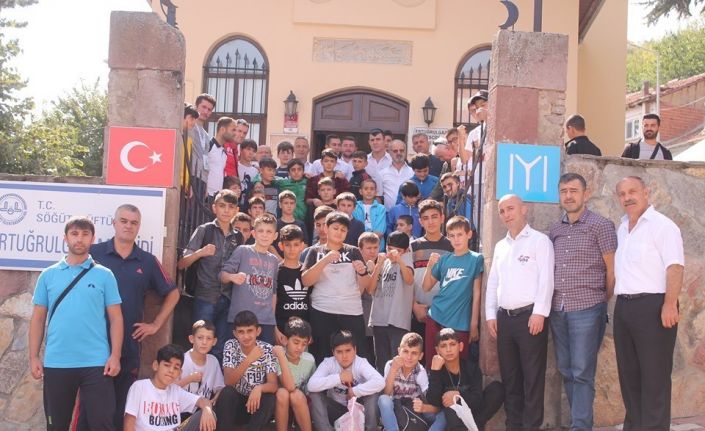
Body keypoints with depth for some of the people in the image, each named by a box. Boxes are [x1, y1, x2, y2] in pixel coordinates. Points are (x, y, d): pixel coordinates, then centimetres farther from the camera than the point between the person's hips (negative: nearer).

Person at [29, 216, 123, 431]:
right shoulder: (48, 275, 8)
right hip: (55, 364, 2)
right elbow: (38, 318, 9)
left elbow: (115, 318, 2)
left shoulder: (104, 275, 3)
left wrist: (115, 356, -7)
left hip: (96, 364, -2)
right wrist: (34, 357, 3)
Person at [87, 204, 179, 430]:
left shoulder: (148, 261, 6)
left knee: (119, 408, 10)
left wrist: (156, 324, 9)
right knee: (89, 406, 2)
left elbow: (172, 293, 16)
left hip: (129, 346, 2)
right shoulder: (93, 253, -2)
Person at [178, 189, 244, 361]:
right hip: (205, 298, -3)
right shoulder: (204, 231, 0)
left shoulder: (238, 236, 10)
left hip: (228, 300, 4)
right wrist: (200, 253, -21)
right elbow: (181, 264, -4)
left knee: (220, 349, 7)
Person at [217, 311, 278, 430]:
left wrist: (259, 388, -40)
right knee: (226, 392, -30)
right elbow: (228, 382, -20)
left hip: (257, 402, 0)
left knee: (270, 398, -30)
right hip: (235, 400, 0)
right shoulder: (231, 346, -10)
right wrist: (249, 360, -33)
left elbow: (273, 385, -17)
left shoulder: (267, 349, -9)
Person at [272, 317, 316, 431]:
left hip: (301, 406, 2)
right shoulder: (276, 357, -21)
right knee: (282, 393, -32)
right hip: (280, 404, -2)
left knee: (297, 395, -30)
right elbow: (290, 387, -34)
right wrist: (281, 356, -36)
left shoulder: (309, 360, -11)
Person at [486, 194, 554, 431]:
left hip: (530, 315, -6)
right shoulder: (500, 246, 18)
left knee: (532, 377, -4)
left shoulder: (540, 241, -1)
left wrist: (539, 313, -18)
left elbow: (546, 279, -10)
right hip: (504, 317, 6)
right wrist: (491, 314, 10)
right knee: (509, 377, 10)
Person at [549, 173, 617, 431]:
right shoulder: (555, 229, 12)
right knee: (565, 371, 10)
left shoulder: (600, 226, -4)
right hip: (557, 310, 6)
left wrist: (602, 302, 4)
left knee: (582, 373, -6)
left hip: (587, 309, -6)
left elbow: (612, 269, -2)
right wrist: (550, 303, 9)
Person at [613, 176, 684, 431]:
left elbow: (675, 267, -16)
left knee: (654, 375, -2)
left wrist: (670, 305, -24)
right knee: (628, 373, 13)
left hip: (652, 306, -8)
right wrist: (617, 301, 13)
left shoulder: (661, 225, -8)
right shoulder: (622, 229, 16)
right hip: (623, 307, 8)